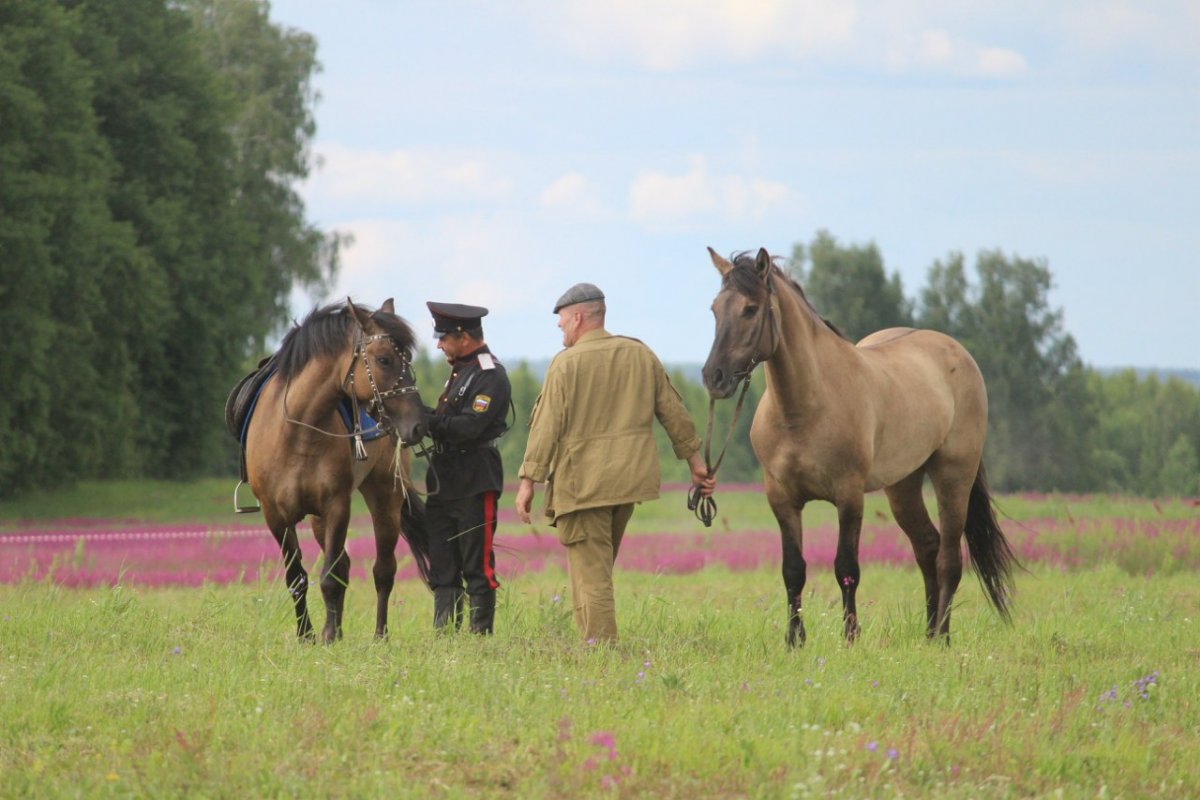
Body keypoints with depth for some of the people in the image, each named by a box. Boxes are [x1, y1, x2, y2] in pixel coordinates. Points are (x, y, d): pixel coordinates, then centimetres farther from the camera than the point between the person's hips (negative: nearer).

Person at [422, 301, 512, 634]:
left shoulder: (490, 376, -12)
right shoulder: (459, 371, 18)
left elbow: (469, 426, -21)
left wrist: (426, 420, -19)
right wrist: (419, 416, 0)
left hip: (475, 482, -9)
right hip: (445, 481, 9)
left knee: (477, 565, -4)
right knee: (441, 565, 9)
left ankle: (480, 634, -1)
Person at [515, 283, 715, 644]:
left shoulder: (566, 363, -8)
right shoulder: (642, 355, 8)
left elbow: (547, 425, -12)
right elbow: (674, 413, 12)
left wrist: (528, 480, -9)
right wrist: (695, 461, 20)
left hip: (582, 483, -6)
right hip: (629, 478, 6)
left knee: (590, 573, -3)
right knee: (601, 569, 17)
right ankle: (599, 645, 17)